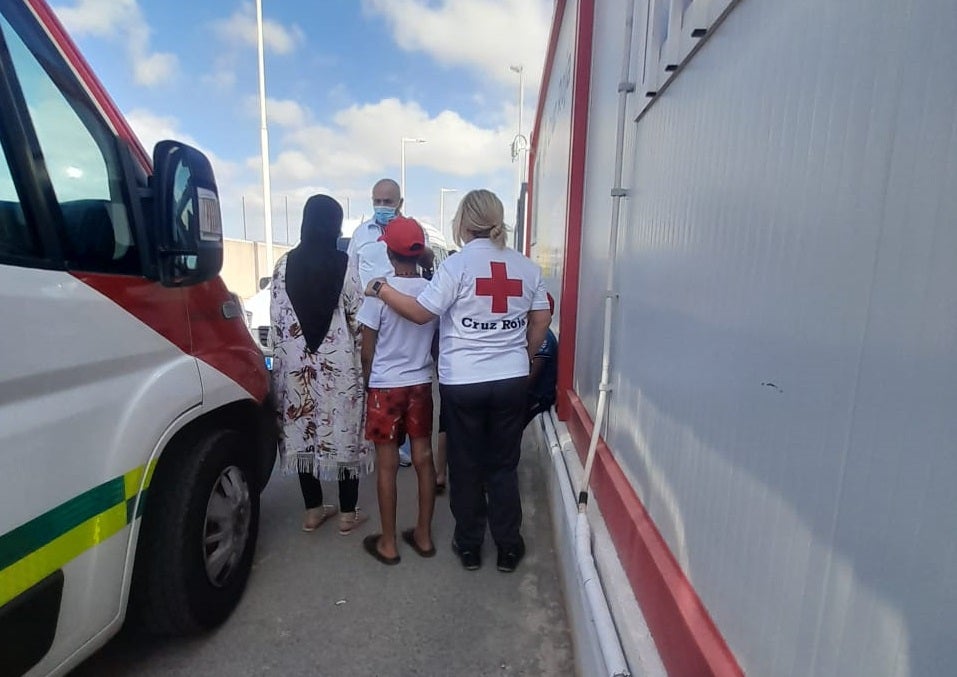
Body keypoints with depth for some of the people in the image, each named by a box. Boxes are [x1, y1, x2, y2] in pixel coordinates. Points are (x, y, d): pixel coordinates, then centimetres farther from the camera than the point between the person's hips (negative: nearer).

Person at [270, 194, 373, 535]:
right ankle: (348, 513, 18)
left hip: (296, 362, 3)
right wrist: (362, 357, 6)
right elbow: (358, 319, -7)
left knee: (303, 431, 13)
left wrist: (286, 352, 13)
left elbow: (276, 318, 2)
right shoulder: (345, 265, -9)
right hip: (339, 362, -3)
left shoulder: (285, 265, 0)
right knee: (344, 431, 7)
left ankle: (313, 510, 26)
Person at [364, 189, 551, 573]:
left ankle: (469, 545, 28)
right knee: (504, 465, 15)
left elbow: (421, 312, -11)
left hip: (462, 383, -3)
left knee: (466, 466, 13)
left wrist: (382, 290, 3)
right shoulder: (526, 266, 3)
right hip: (512, 380, 4)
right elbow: (541, 320, 8)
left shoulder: (457, 265, -11)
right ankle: (508, 547, 26)